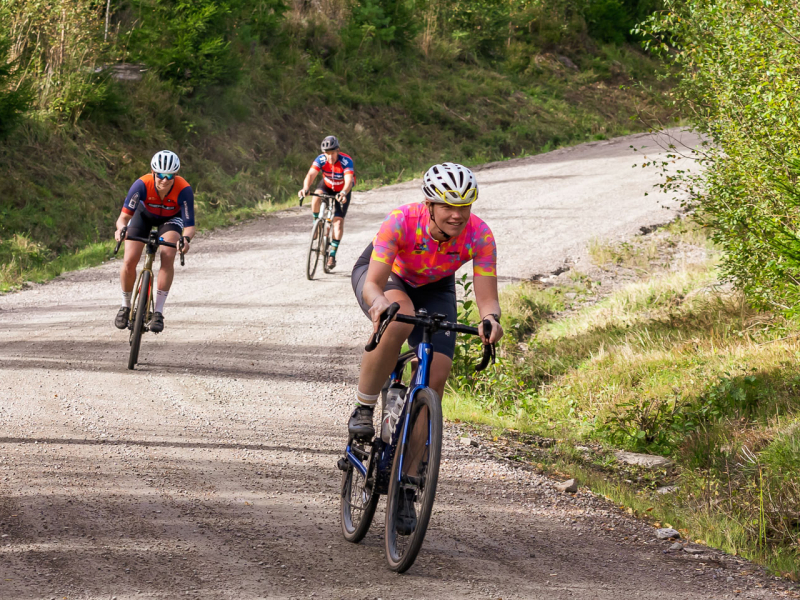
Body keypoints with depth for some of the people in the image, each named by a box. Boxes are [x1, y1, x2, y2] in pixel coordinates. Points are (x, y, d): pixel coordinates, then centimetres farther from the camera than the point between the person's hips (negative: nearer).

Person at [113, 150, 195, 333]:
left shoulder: (184, 190, -37)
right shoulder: (142, 185, -37)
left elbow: (189, 225, -36)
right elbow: (124, 216, -36)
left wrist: (186, 238, -59)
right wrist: (121, 228, -59)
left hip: (171, 217, 0)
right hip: (144, 214, 0)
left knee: (168, 258, -26)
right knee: (129, 261, -15)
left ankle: (158, 312, -18)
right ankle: (125, 306, 11)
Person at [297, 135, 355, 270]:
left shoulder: (346, 161, -33)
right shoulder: (321, 159, -26)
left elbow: (349, 180, -47)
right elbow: (311, 175, -37)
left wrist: (343, 193, -68)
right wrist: (305, 189, -58)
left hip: (342, 190, -2)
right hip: (327, 185, 2)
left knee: (338, 222, -13)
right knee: (316, 200, -32)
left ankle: (332, 255, -4)